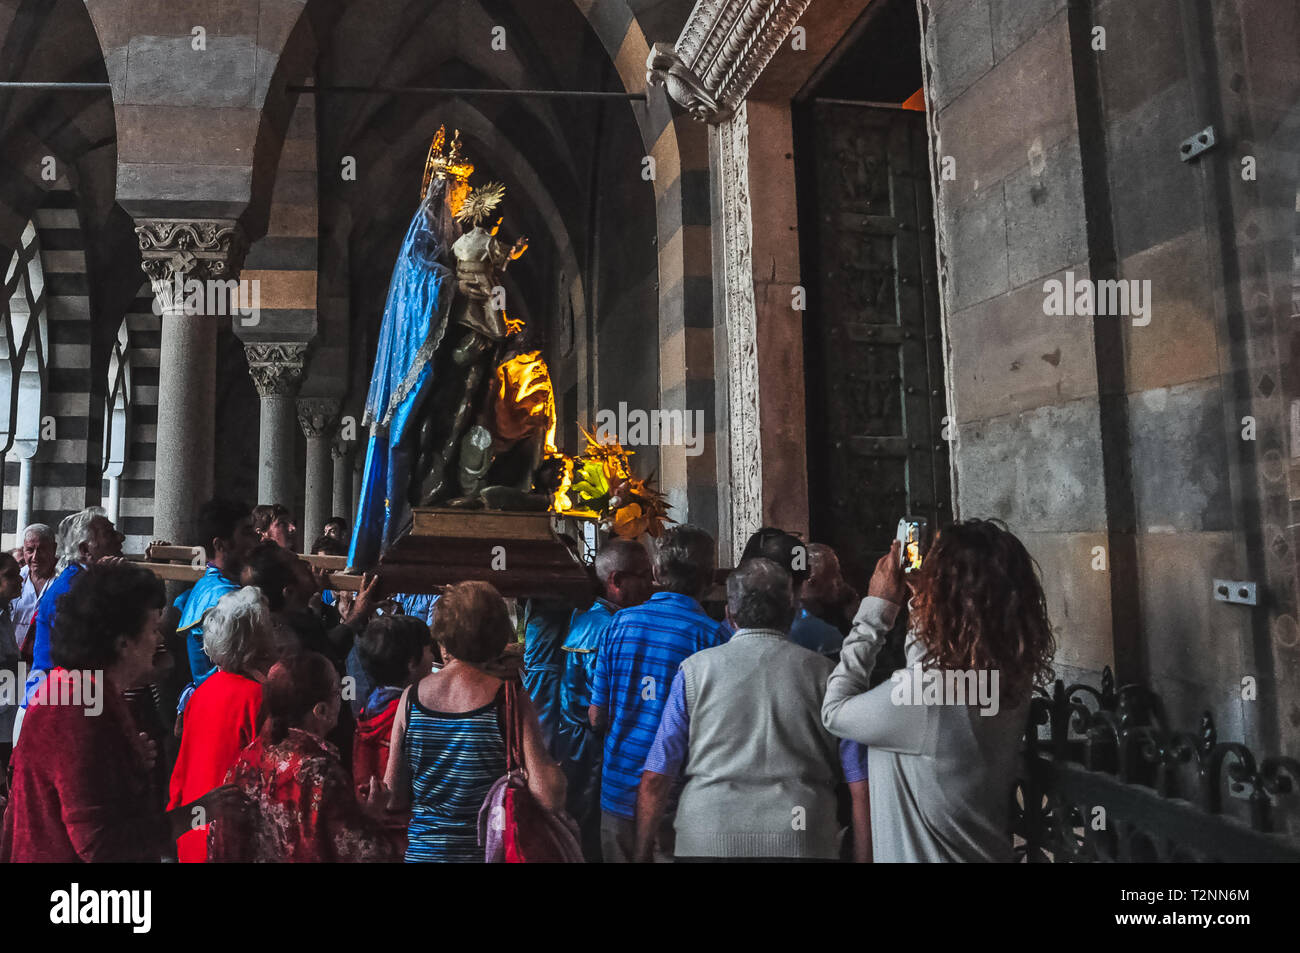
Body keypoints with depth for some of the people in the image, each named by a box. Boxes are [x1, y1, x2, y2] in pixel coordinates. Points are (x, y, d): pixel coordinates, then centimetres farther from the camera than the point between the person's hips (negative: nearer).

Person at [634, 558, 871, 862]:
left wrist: (643, 851, 8)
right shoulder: (824, 673, 0)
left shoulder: (695, 670, -1)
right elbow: (860, 780, -1)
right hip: (804, 846, 1)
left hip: (707, 844, 0)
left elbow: (655, 778, -1)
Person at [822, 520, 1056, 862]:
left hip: (920, 853, -6)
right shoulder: (1011, 679, -12)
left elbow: (835, 711, -15)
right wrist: (920, 604, 5)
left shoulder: (921, 695, -34)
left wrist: (876, 608, -14)